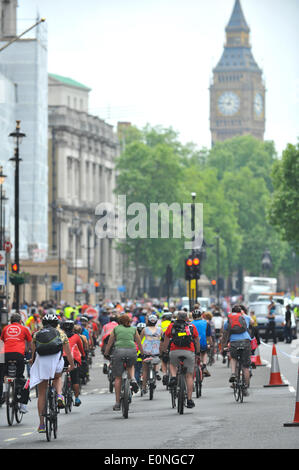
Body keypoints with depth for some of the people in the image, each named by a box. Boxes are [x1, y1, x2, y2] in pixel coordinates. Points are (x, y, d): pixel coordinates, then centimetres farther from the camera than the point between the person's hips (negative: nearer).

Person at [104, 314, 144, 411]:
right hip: (132, 351, 1)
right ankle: (132, 379, 3)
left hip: (119, 351, -1)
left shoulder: (116, 329, 17)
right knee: (131, 366, 34)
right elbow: (139, 343, 24)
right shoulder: (133, 329, 19)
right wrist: (143, 354, 37)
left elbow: (109, 343, 20)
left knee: (118, 378, 6)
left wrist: (106, 354, 32)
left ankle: (117, 403, 5)